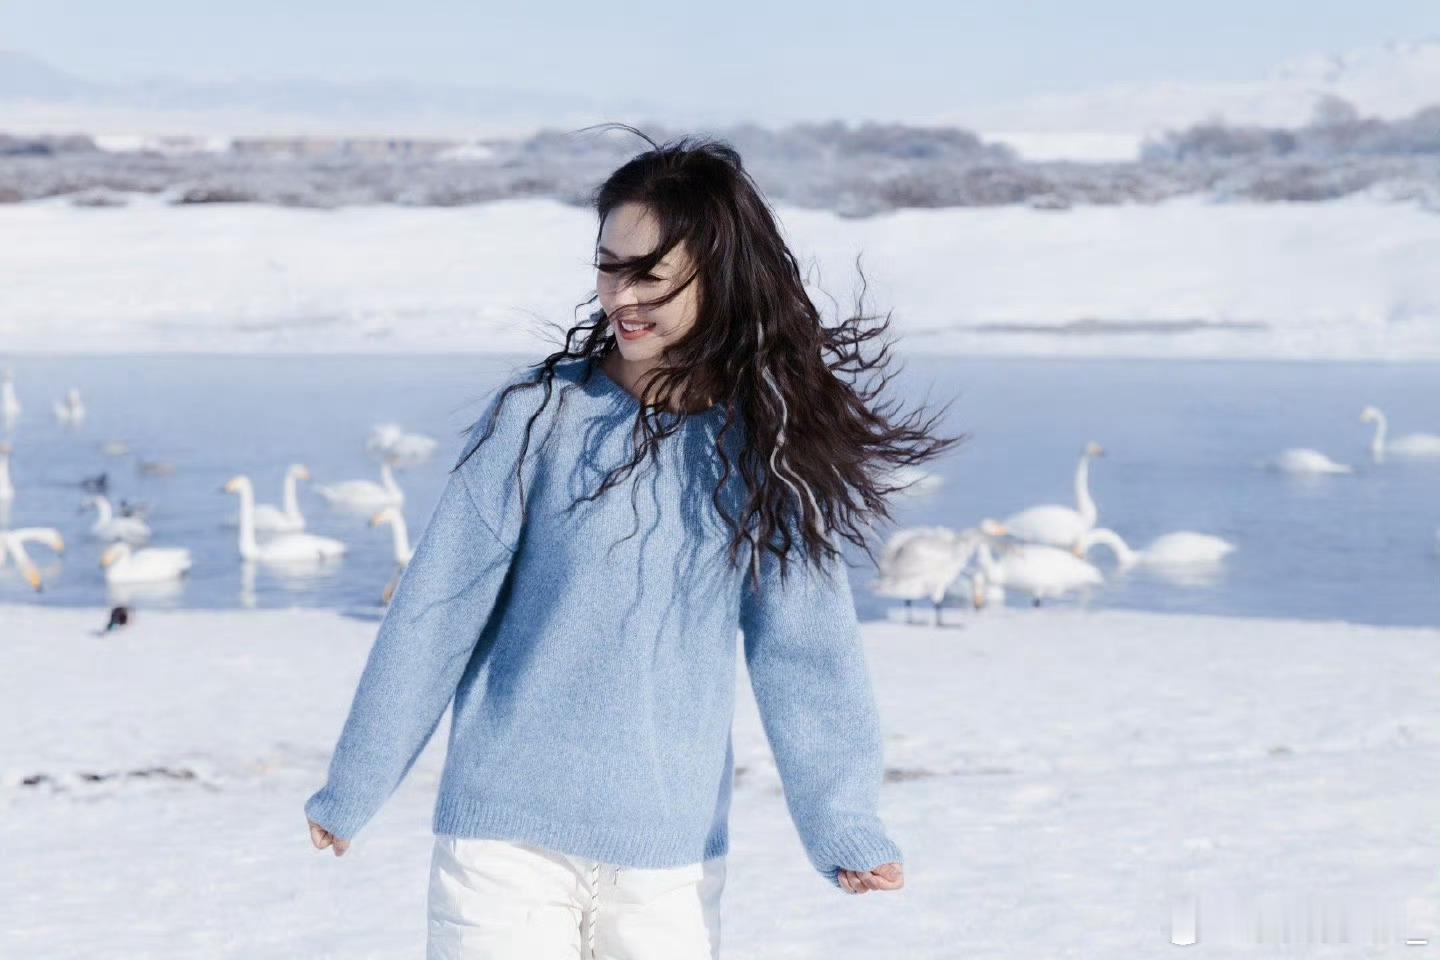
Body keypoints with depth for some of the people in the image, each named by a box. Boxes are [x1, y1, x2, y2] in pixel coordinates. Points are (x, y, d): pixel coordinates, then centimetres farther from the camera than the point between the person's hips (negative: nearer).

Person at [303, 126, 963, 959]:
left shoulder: (764, 448, 1)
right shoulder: (541, 414, -5)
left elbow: (804, 649, -1)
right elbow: (436, 613, -1)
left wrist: (842, 822, -14)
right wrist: (352, 790, 3)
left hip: (673, 858, 2)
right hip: (508, 834, -2)